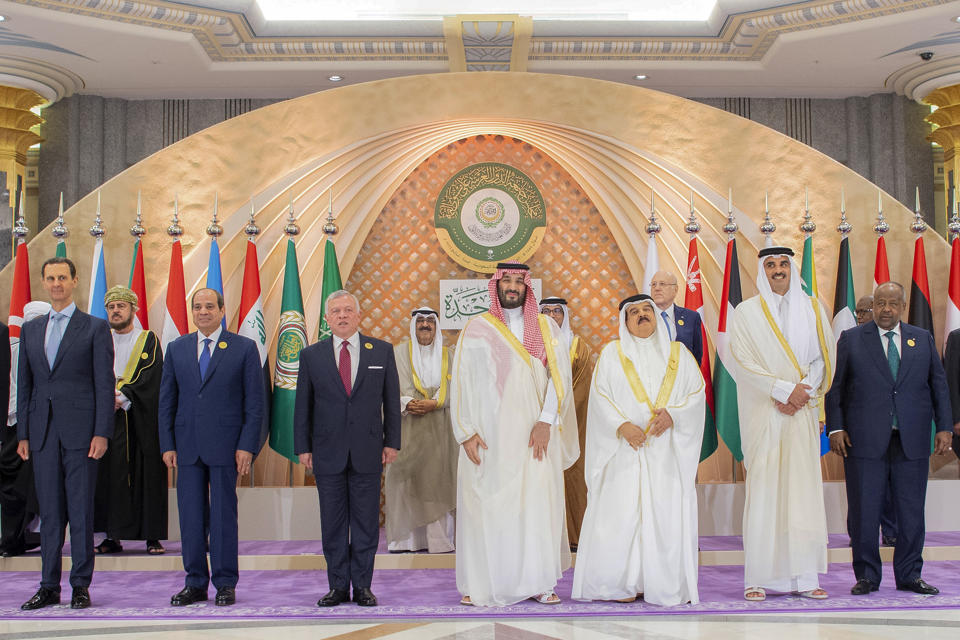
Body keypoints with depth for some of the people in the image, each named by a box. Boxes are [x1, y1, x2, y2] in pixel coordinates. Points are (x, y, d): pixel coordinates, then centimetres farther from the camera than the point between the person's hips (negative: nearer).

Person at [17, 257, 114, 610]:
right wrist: (23, 433, 8)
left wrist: (102, 432, -11)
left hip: (80, 429, -4)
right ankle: (49, 586, 15)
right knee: (49, 511, 8)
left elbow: (105, 383, -3)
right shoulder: (30, 329, 15)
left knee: (81, 510, 0)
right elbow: (24, 385, 15)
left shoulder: (95, 327, 1)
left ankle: (81, 585, 8)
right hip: (43, 432, 4)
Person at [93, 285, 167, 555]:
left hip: (142, 420, -2)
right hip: (108, 419, 2)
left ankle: (153, 537, 3)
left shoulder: (149, 340, 6)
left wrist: (123, 398, -18)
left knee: (148, 474, -3)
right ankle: (113, 537, 6)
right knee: (110, 475, 0)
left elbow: (150, 377, -6)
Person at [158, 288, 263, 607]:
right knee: (190, 517, 6)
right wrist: (167, 445, 3)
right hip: (187, 446, 3)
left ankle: (225, 583, 12)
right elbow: (167, 401, 11)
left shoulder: (244, 348, 2)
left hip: (225, 445, -3)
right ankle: (195, 583, 16)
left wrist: (247, 445, -8)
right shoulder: (176, 348, 11)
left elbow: (254, 401, -1)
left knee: (224, 515, 2)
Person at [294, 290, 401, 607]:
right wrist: (302, 447, 1)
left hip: (367, 452, 0)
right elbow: (302, 405, 7)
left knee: (366, 522, 4)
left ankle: (362, 586, 13)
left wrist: (392, 442, 1)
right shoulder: (311, 355, 5)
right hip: (327, 453, 0)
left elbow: (391, 400, 6)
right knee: (333, 524, 6)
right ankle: (338, 586, 15)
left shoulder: (382, 351, 5)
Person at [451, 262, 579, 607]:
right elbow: (461, 381, 2)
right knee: (485, 504, -1)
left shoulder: (546, 327, 9)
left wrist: (545, 421, -10)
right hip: (489, 433, -1)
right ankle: (479, 583, 6)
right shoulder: (476, 329, 5)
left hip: (534, 433, 1)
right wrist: (466, 432, -6)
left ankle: (539, 582, 8)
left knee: (538, 502, 0)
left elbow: (559, 375, 1)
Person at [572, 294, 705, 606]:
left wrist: (673, 415, -12)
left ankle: (668, 584, 2)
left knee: (669, 513, -4)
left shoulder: (679, 354, 15)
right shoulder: (612, 354, 10)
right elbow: (600, 395, 0)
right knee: (620, 513, -7)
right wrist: (622, 425, -15)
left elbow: (698, 391, 6)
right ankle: (621, 584, 0)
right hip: (625, 449, -1)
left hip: (668, 450, 1)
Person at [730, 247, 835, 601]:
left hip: (803, 413, 3)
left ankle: (804, 577, 4)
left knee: (804, 489, 1)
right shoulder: (747, 312, 3)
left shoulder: (812, 309, 12)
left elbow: (824, 358, 7)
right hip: (764, 413, -3)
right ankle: (758, 579, -3)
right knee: (763, 490, -6)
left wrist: (802, 393, -9)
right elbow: (745, 362, -6)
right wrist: (785, 390, -14)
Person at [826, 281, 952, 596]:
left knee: (912, 511, 6)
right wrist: (835, 427, -5)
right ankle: (866, 576, 12)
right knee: (865, 511, 0)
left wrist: (944, 427, 4)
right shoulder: (851, 339, 5)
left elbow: (939, 384, 13)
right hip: (865, 440, -2)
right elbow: (834, 386, 4)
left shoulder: (923, 339, 13)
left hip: (913, 440, 2)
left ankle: (909, 575, 19)